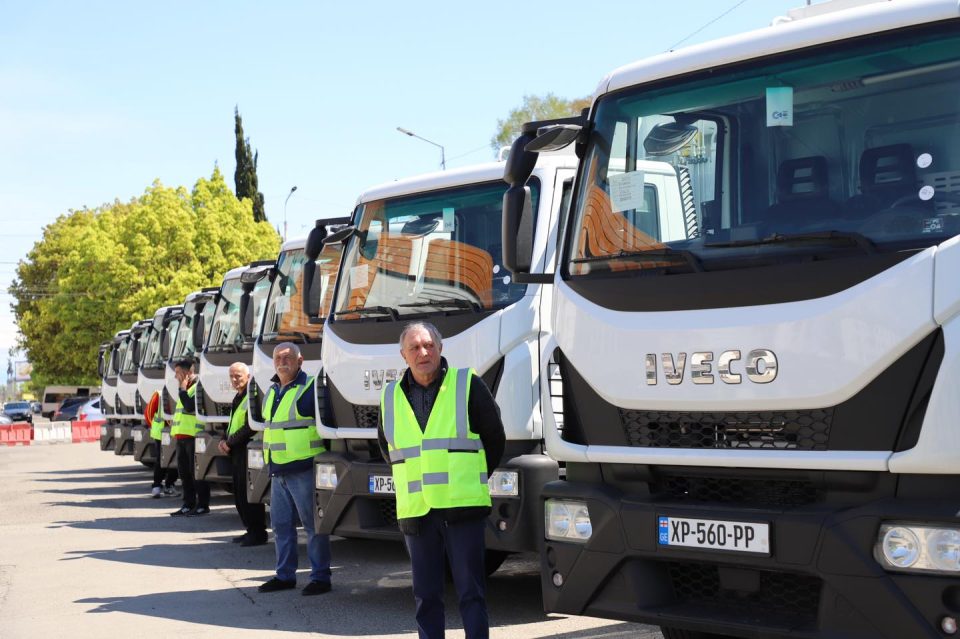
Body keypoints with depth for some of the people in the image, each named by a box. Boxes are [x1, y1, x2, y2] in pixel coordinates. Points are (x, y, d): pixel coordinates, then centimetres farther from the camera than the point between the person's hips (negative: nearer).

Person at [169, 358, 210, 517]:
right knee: (184, 472, 11)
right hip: (182, 436, 10)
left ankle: (202, 505, 0)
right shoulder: (187, 388, 20)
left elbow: (190, 406, -22)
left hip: (194, 436, -10)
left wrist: (183, 389, -14)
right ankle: (188, 504, 18)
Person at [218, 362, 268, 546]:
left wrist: (230, 442, -12)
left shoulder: (252, 397, -13)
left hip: (248, 450, -10)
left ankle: (258, 533, -3)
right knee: (239, 494, 13)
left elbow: (251, 427, -19)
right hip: (237, 452, 10)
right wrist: (224, 441, 6)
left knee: (248, 493, -8)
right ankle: (251, 530, 21)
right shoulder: (237, 398, 19)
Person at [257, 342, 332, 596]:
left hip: (303, 469, -8)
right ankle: (285, 575, 22)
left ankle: (320, 577, 4)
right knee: (281, 524, 12)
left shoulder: (310, 388, -10)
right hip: (277, 471, 8)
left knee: (313, 524, -2)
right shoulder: (272, 392, 16)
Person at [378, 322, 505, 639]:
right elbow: (386, 445, 25)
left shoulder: (468, 384, 0)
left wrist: (471, 480, 9)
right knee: (426, 595, 8)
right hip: (415, 511, 4)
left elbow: (494, 437, 6)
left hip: (462, 507, -3)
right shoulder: (391, 397, 10)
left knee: (471, 591, -1)